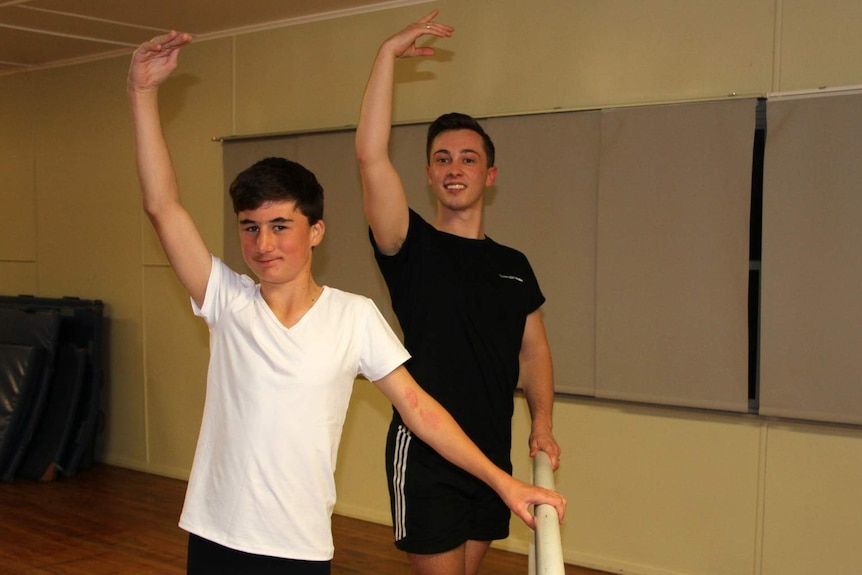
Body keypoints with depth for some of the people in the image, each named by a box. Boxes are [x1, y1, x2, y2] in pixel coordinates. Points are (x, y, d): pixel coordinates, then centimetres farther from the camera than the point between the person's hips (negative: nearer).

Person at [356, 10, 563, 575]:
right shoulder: (413, 248, -7)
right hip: (424, 456, -5)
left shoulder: (513, 265, 10)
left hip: (493, 454, 5)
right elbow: (371, 156, -19)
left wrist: (542, 424, 0)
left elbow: (533, 349, 14)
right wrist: (389, 54, -18)